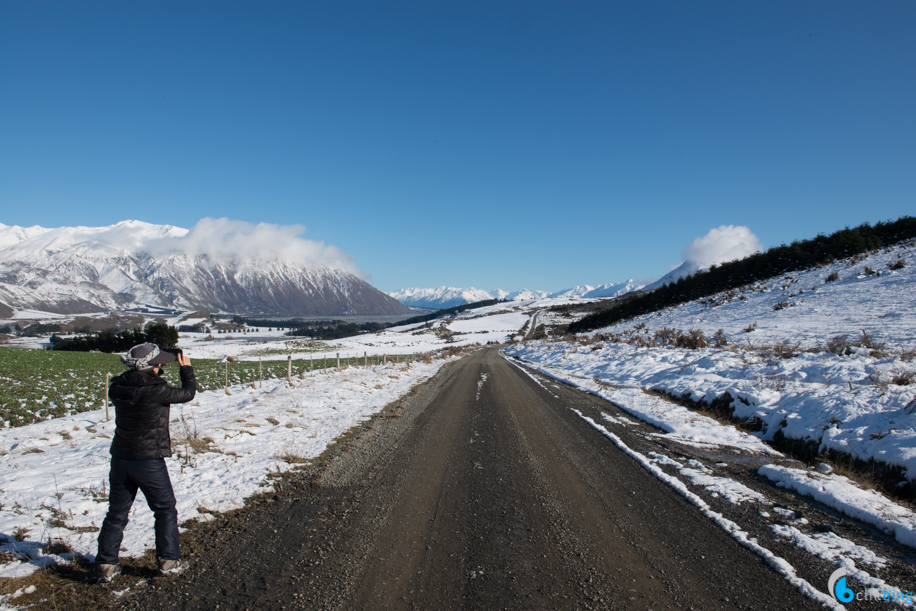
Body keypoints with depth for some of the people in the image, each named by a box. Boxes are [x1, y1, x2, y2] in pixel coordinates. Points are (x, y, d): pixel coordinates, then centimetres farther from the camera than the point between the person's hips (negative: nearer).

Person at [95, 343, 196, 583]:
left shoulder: (117, 387, -4)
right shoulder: (156, 390, -21)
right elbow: (187, 393, -7)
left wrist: (156, 371, 12)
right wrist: (186, 369, 6)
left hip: (120, 459, 5)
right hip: (149, 461, -5)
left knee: (116, 513, 16)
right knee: (165, 510, 11)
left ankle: (106, 565, 19)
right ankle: (168, 560, 15)